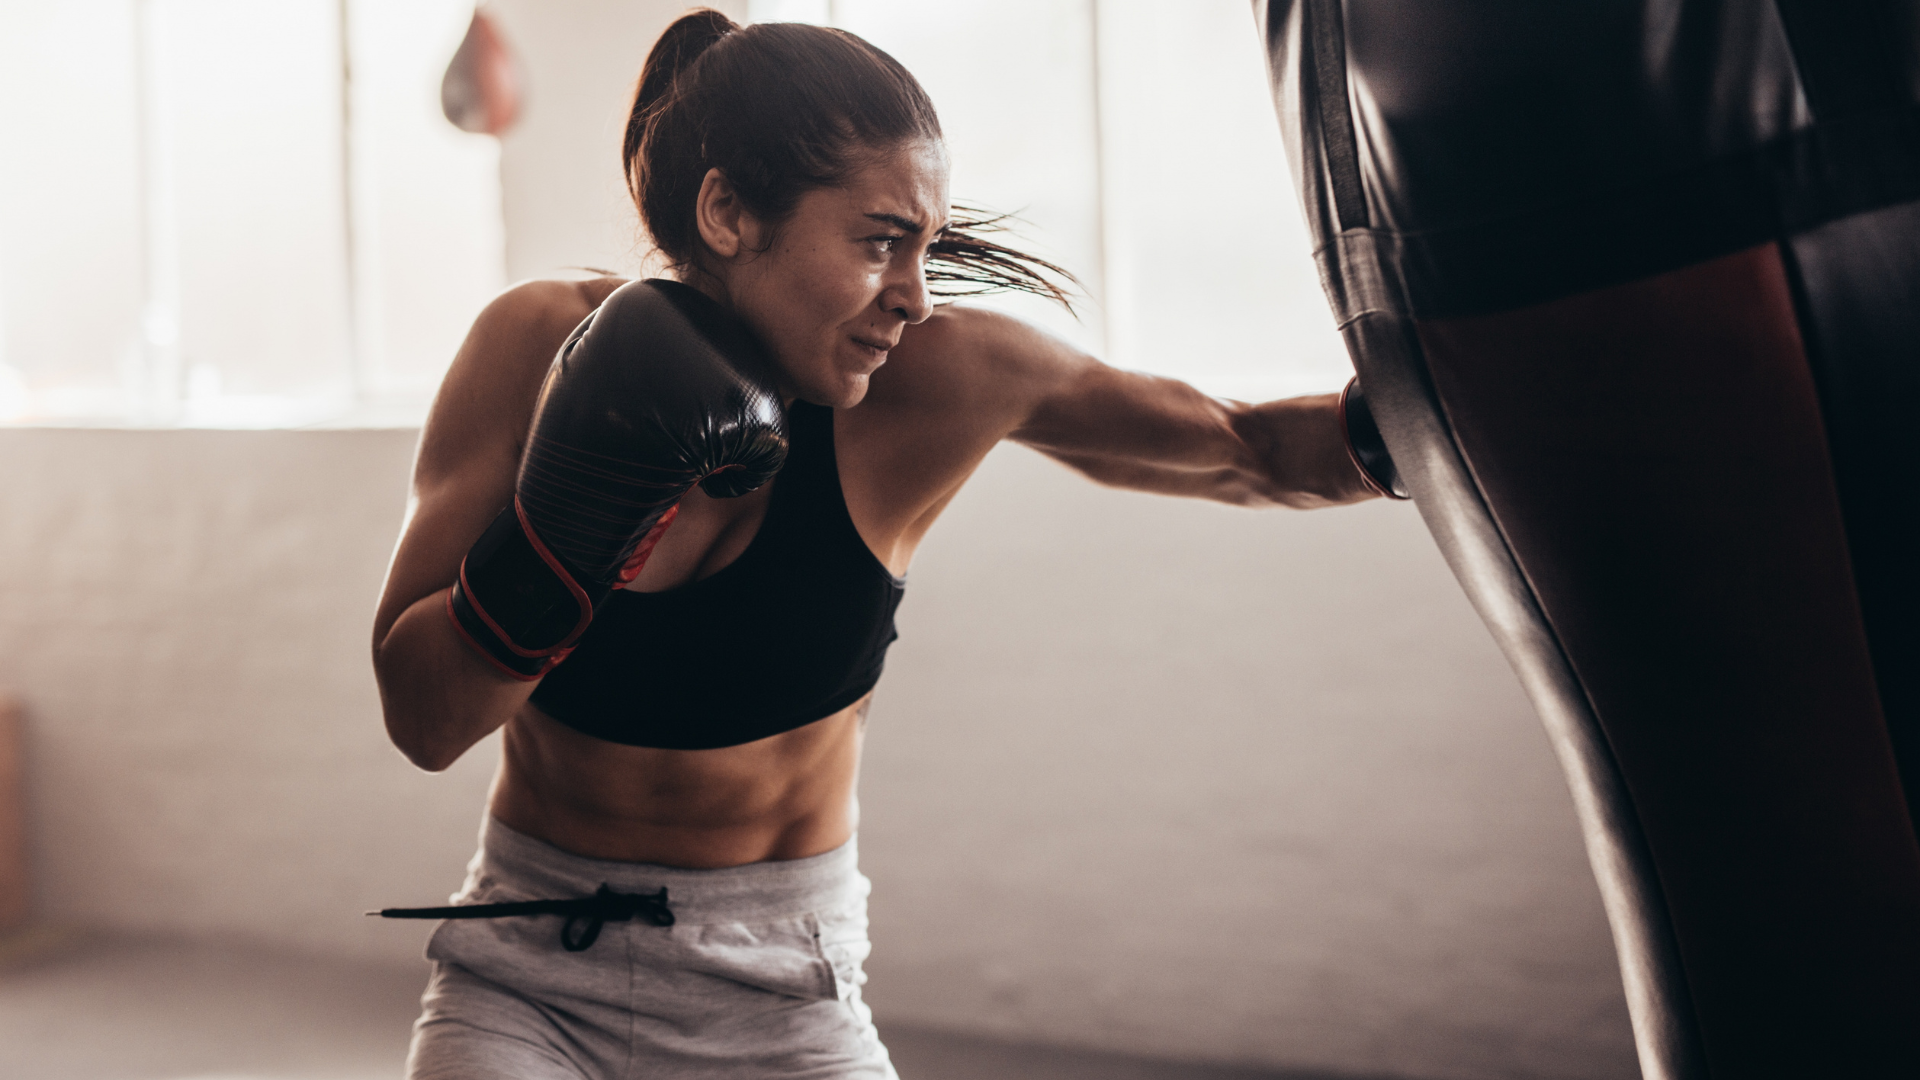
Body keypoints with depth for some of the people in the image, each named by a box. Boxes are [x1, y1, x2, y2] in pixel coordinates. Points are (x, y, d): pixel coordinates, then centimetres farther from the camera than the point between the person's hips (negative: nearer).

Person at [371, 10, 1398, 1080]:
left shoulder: (935, 378, -17)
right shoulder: (539, 344, -15)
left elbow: (1254, 450, -8)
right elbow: (421, 719, -15)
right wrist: (561, 531, -31)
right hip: (528, 976, 0)